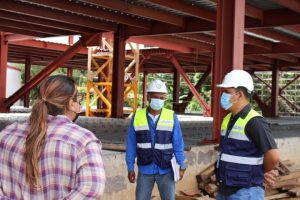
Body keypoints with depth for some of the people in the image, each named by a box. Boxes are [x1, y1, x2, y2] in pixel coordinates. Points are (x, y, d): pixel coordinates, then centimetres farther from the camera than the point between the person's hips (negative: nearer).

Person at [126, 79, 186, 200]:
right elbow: (131, 145, -1)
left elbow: (178, 144, -5)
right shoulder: (137, 117, -6)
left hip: (166, 170, -1)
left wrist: (182, 166, -6)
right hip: (145, 170, 1)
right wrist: (130, 168, 0)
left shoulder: (172, 117, -8)